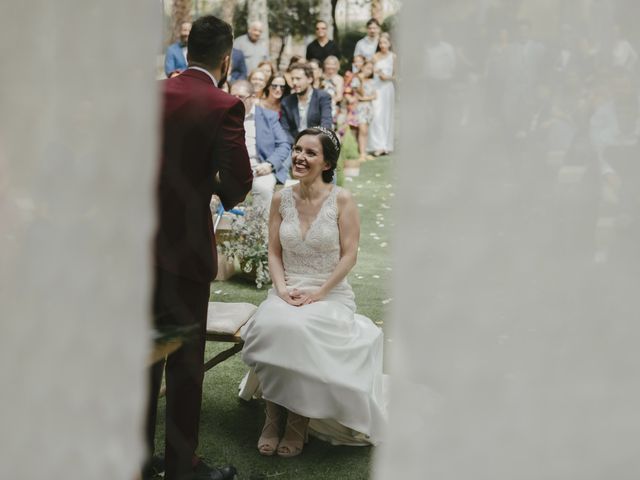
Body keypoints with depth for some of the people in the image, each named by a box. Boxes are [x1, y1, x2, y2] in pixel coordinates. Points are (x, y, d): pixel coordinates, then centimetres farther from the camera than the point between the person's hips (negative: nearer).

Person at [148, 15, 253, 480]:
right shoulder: (224, 106, -13)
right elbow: (239, 182, -18)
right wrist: (222, 190, 4)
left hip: (142, 243, 5)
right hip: (185, 247, -5)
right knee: (186, 362, 8)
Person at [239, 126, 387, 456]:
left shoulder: (342, 200, -5)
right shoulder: (281, 199, 6)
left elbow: (349, 256, -6)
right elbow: (274, 252, 9)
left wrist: (318, 294, -14)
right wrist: (282, 288, -8)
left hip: (331, 294, -3)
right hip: (287, 291, 3)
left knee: (303, 331, -35)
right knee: (268, 327, -31)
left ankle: (300, 421, -17)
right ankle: (273, 415, -17)